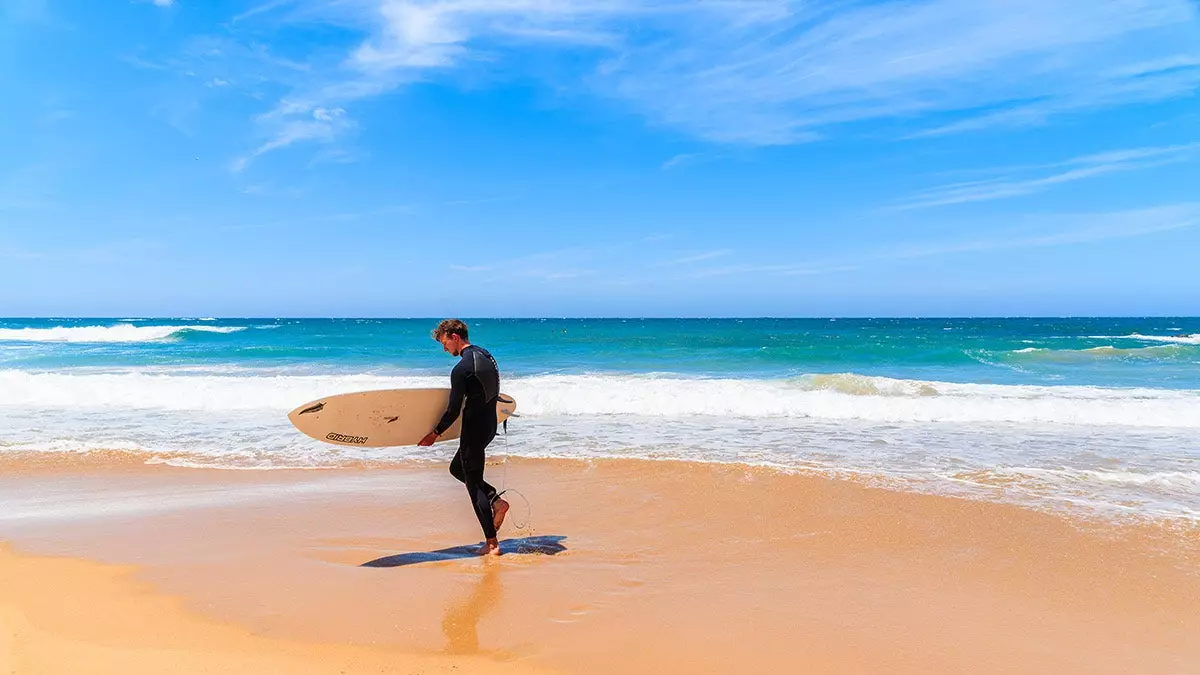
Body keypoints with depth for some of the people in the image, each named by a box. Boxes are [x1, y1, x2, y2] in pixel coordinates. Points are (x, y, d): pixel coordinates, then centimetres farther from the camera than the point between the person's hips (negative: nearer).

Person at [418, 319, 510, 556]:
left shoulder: (461, 369, -19)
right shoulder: (486, 355, 8)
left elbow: (454, 410, -17)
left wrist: (435, 433, -6)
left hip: (474, 429, -9)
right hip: (489, 424, 9)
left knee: (473, 484, 0)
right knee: (456, 468, 24)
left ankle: (492, 543, 4)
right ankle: (497, 501, 13)